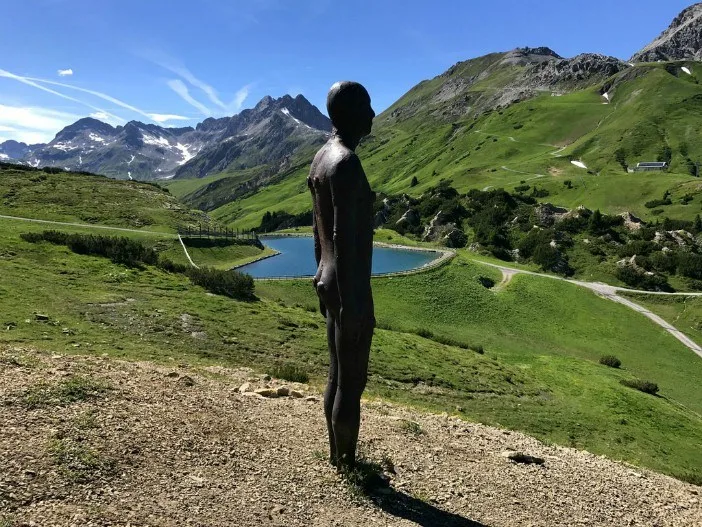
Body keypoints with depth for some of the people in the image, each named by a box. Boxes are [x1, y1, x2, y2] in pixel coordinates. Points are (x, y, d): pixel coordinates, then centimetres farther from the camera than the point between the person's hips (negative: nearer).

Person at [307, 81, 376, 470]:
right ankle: (347, 464, 19)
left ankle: (338, 456, 34)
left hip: (329, 283, 10)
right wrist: (351, 301, -22)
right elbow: (345, 238, -24)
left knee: (337, 375, 19)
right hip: (350, 288, -10)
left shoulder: (321, 158, 12)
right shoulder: (346, 163, -20)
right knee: (352, 381, 3)